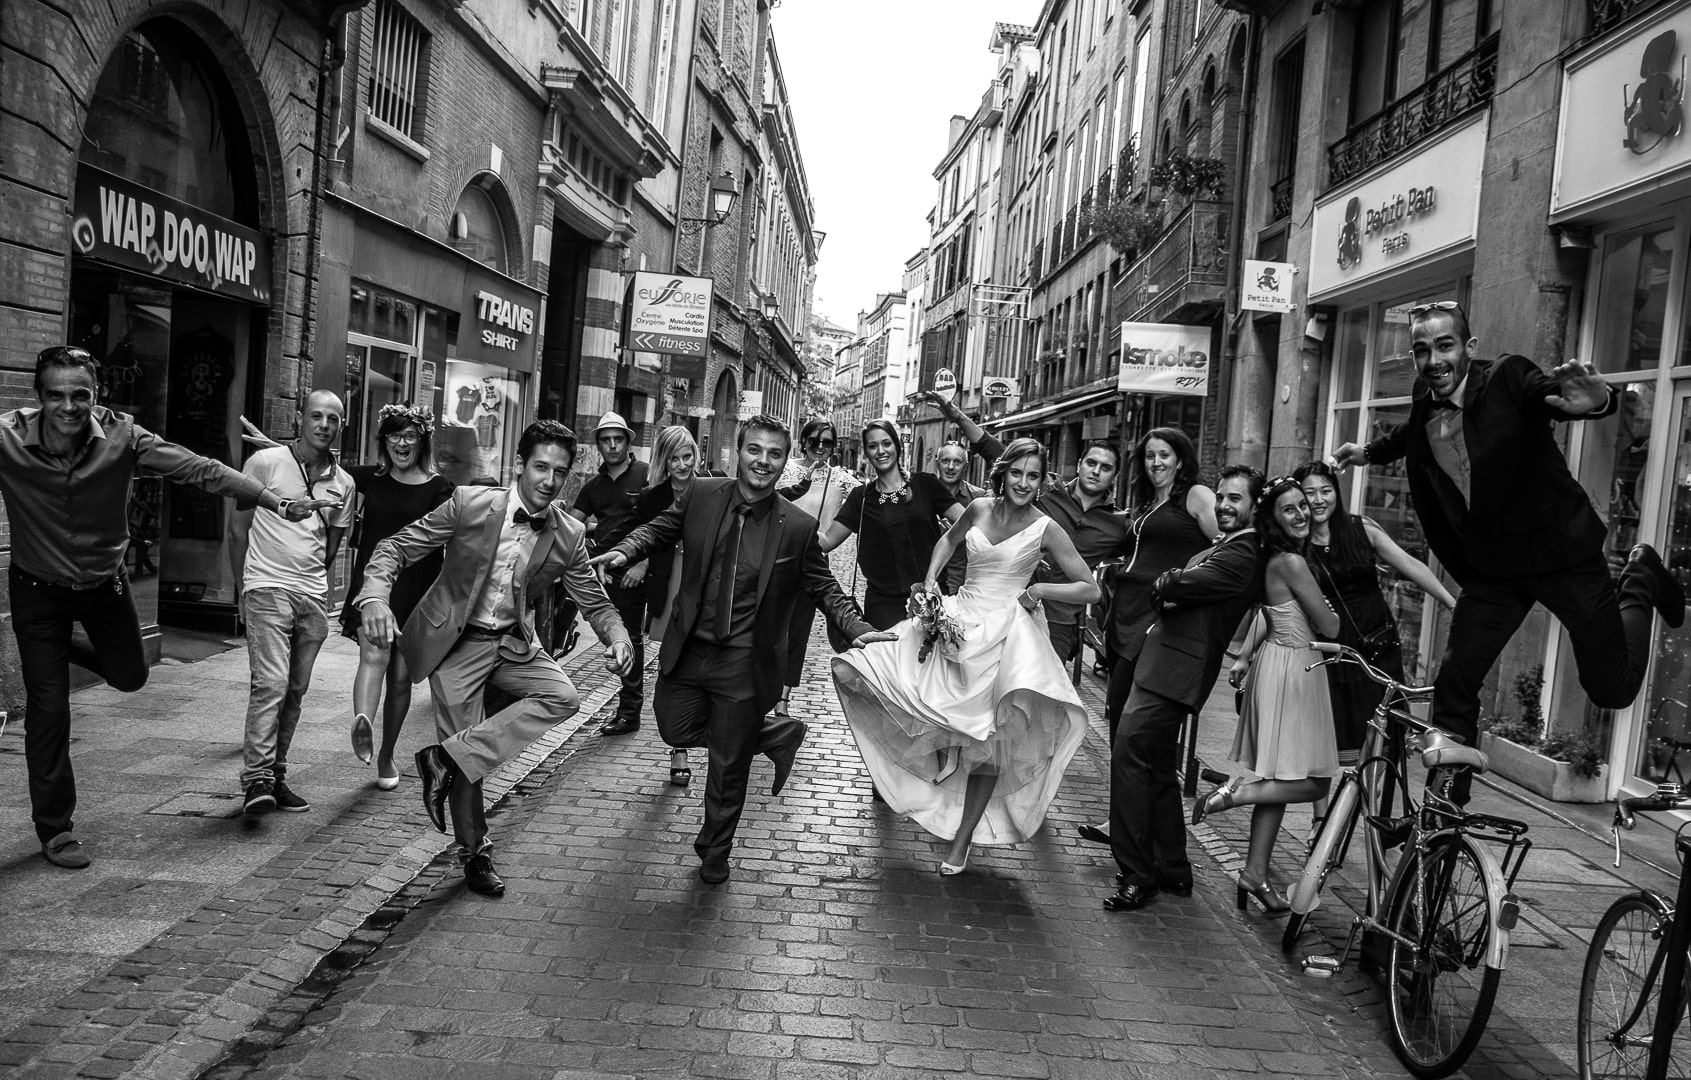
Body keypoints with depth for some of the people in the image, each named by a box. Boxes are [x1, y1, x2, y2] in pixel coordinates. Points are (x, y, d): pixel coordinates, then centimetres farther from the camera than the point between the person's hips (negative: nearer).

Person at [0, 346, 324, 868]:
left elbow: (200, 470, -22)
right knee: (48, 708, 2)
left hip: (104, 581, 2)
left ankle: (66, 650, 51)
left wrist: (279, 505, -24)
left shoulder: (120, 435, -21)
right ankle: (54, 829, 17)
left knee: (129, 676, 17)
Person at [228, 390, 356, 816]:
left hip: (313, 597, 5)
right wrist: (243, 590, 5)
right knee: (271, 683, -16)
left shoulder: (343, 483, 11)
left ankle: (275, 775, 16)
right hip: (267, 589, -5)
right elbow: (239, 530, 3)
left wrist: (313, 583, 16)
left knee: (295, 691, 7)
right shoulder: (265, 462, -2)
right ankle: (256, 778, -15)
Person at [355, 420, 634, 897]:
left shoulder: (569, 535, -7)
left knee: (563, 697, -23)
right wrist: (375, 597, -30)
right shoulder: (470, 504, -16)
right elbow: (395, 547, -10)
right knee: (468, 758, -2)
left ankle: (447, 757, -15)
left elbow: (595, 602, 3)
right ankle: (474, 852, 21)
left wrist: (617, 637, -20)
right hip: (457, 642, -3)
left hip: (513, 642, 3)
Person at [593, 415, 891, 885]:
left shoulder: (798, 527, -10)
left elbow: (824, 587, 1)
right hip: (687, 651, 3)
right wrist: (625, 550, -10)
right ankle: (779, 733, 33)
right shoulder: (701, 496, -5)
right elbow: (661, 528, 10)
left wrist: (858, 629, -14)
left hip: (744, 665, -3)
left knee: (728, 766, 9)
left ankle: (714, 851, 36)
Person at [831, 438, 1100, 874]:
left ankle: (962, 839, 24)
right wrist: (931, 582, 9)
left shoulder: (1046, 530, -7)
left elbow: (1091, 589, -5)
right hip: (956, 619, 4)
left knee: (989, 744, 2)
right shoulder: (979, 508, 3)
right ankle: (937, 744, 6)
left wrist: (1041, 588, -16)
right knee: (848, 669, -7)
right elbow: (948, 540, 24)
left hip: (1002, 633, -4)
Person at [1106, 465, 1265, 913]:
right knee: (1157, 770, 17)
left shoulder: (1241, 555, -13)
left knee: (1128, 756, -13)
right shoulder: (1222, 547, 20)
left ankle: (1138, 876, -7)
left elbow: (1176, 585, -20)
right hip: (1163, 665, 11)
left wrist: (1164, 582, 1)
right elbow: (1173, 584, 16)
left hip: (1172, 672, -11)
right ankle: (1173, 871, 28)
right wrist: (1172, 586, -6)